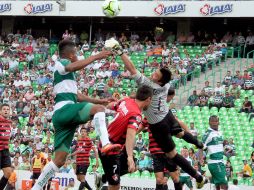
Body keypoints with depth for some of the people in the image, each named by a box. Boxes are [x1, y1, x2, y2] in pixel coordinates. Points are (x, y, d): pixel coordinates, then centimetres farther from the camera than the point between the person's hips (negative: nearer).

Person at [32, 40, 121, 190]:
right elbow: (75, 66, -22)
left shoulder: (68, 74, 31)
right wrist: (96, 57, -21)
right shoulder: (61, 63, 3)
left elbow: (76, 96, 41)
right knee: (98, 109, -24)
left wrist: (98, 100, 41)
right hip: (64, 109, -9)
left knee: (60, 160, 6)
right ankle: (106, 143, -42)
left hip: (61, 115, 9)